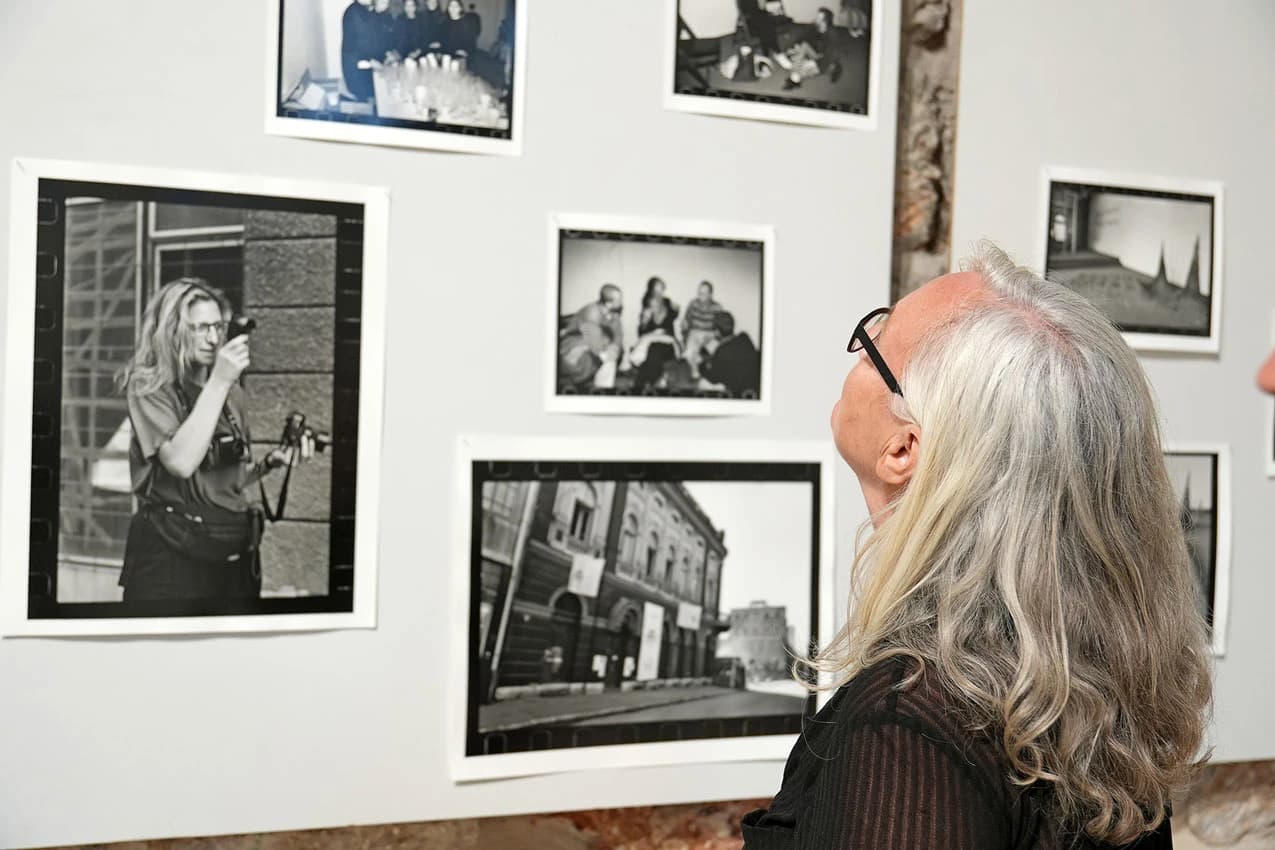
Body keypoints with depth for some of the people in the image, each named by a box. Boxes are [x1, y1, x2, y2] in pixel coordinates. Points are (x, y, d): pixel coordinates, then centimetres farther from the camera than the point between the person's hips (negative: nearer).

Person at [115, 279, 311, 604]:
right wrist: (218, 382, -20)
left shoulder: (232, 394, 11)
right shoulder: (147, 387, -6)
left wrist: (269, 463, 1)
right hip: (172, 554, -6)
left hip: (235, 552, 6)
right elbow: (182, 464, -22)